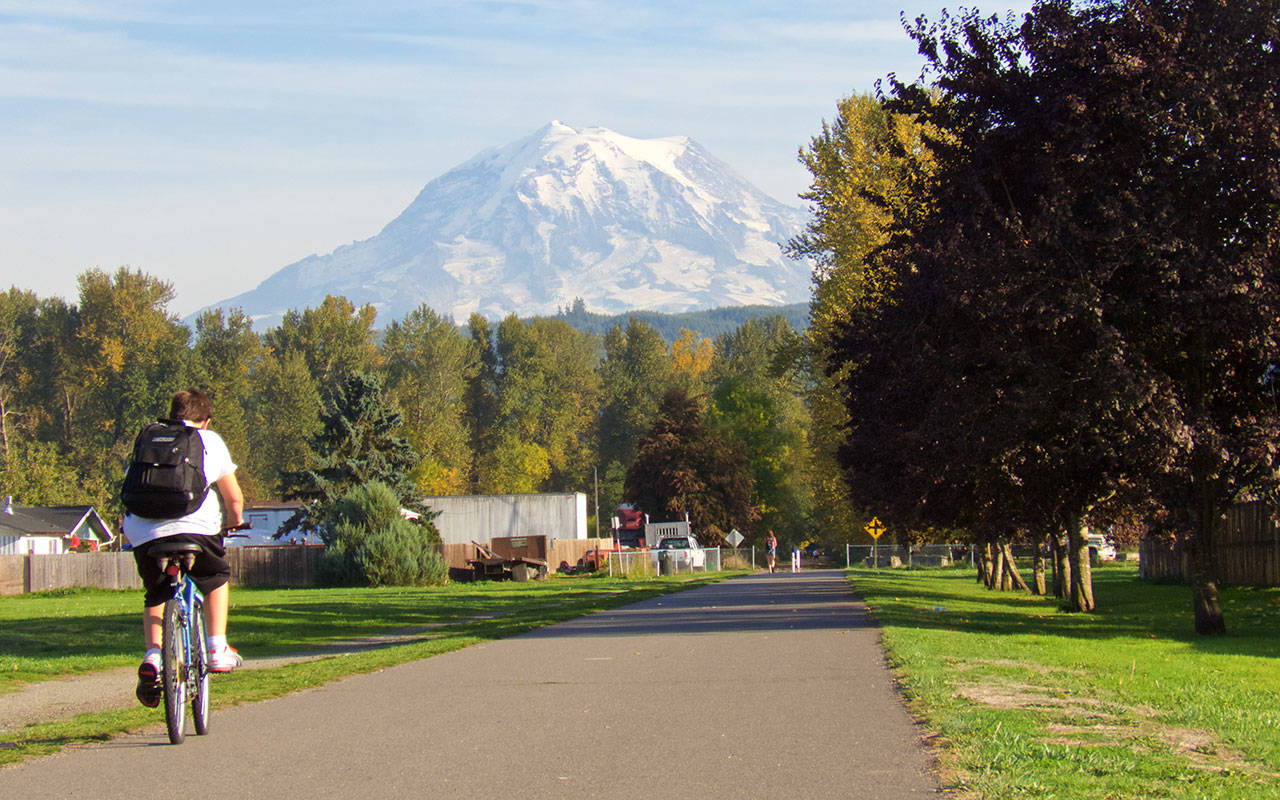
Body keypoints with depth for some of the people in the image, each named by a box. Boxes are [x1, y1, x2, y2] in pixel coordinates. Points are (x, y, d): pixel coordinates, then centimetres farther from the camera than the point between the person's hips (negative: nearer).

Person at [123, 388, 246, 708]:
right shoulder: (209, 441, 15)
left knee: (156, 596, 21)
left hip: (143, 532, 3)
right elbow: (233, 496, 14)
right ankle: (217, 649, 15)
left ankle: (153, 655, -3)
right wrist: (234, 520, 34)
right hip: (194, 524, -3)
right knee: (217, 579, 24)